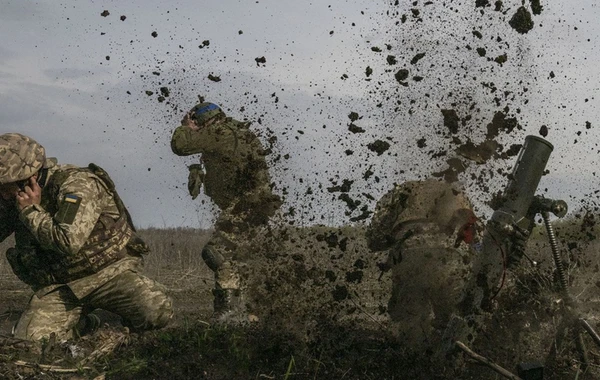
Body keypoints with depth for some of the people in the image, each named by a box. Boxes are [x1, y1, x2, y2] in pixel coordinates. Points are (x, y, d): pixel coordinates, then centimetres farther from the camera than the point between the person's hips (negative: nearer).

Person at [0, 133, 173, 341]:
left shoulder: (76, 184, -19)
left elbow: (68, 242, -31)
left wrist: (32, 211, -22)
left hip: (109, 272, -5)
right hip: (59, 286, 5)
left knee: (157, 312, -31)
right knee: (28, 339, -19)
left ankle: (131, 319, 7)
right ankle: (80, 325, 13)